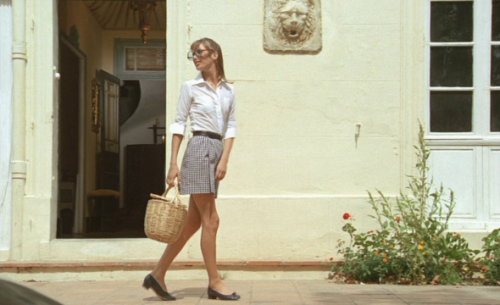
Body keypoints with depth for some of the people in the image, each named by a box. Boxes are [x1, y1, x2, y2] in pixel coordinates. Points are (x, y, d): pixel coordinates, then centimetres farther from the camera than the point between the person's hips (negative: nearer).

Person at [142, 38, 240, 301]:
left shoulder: (228, 90, 12)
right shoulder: (190, 87, 2)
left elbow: (231, 127, 10)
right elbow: (179, 124, 1)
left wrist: (224, 160, -3)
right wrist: (173, 163, -4)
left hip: (217, 151, 6)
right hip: (199, 149, -6)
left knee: (193, 222, 7)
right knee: (210, 220, -5)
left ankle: (158, 274, 16)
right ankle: (214, 282, 5)